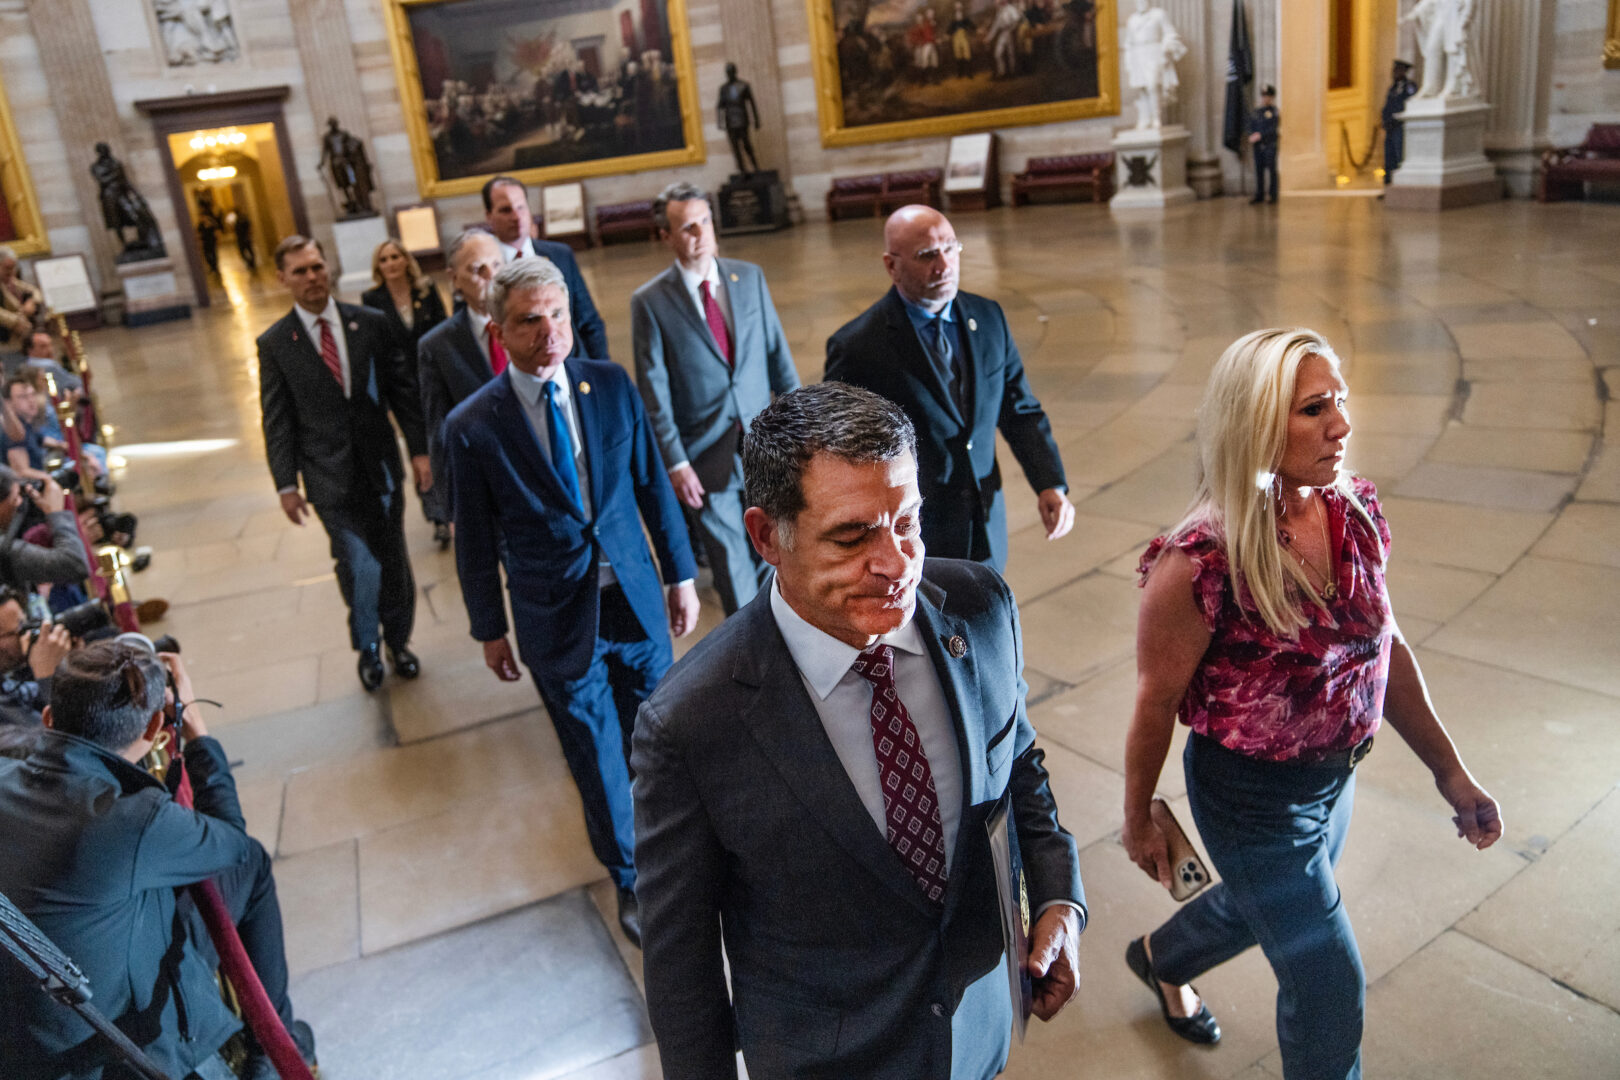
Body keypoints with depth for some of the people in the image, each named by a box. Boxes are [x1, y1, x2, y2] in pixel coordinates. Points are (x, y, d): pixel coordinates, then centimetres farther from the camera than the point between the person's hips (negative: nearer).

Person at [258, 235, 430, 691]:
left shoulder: (371, 324, 2)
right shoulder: (274, 344, -2)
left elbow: (404, 391, 5)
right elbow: (277, 421, 1)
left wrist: (419, 449, 0)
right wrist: (286, 484, -1)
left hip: (381, 467, 2)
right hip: (332, 479, -2)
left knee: (394, 566, 10)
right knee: (361, 568, -7)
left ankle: (397, 643, 33)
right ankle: (367, 647, 19)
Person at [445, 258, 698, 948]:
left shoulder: (611, 385, -5)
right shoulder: (473, 426, -13)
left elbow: (652, 484, 4)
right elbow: (476, 539, -3)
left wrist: (681, 574, 6)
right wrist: (490, 629, 5)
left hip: (637, 600, 3)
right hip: (557, 621, -3)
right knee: (598, 760, 11)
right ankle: (630, 877, 36)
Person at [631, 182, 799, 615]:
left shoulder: (750, 277, 2)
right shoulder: (649, 301, -8)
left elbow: (777, 352, 7)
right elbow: (654, 392, -8)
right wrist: (675, 463, -11)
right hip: (707, 456, -3)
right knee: (730, 562, 8)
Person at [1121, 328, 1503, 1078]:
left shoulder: (1356, 512, -10)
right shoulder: (1200, 564, -30)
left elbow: (1385, 647, 3)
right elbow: (1157, 701, -17)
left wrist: (1448, 769, 7)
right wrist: (1138, 820, -5)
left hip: (1336, 775, 7)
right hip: (1252, 796, -7)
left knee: (1266, 902, 31)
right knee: (1329, 987, 8)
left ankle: (1161, 958, 62)